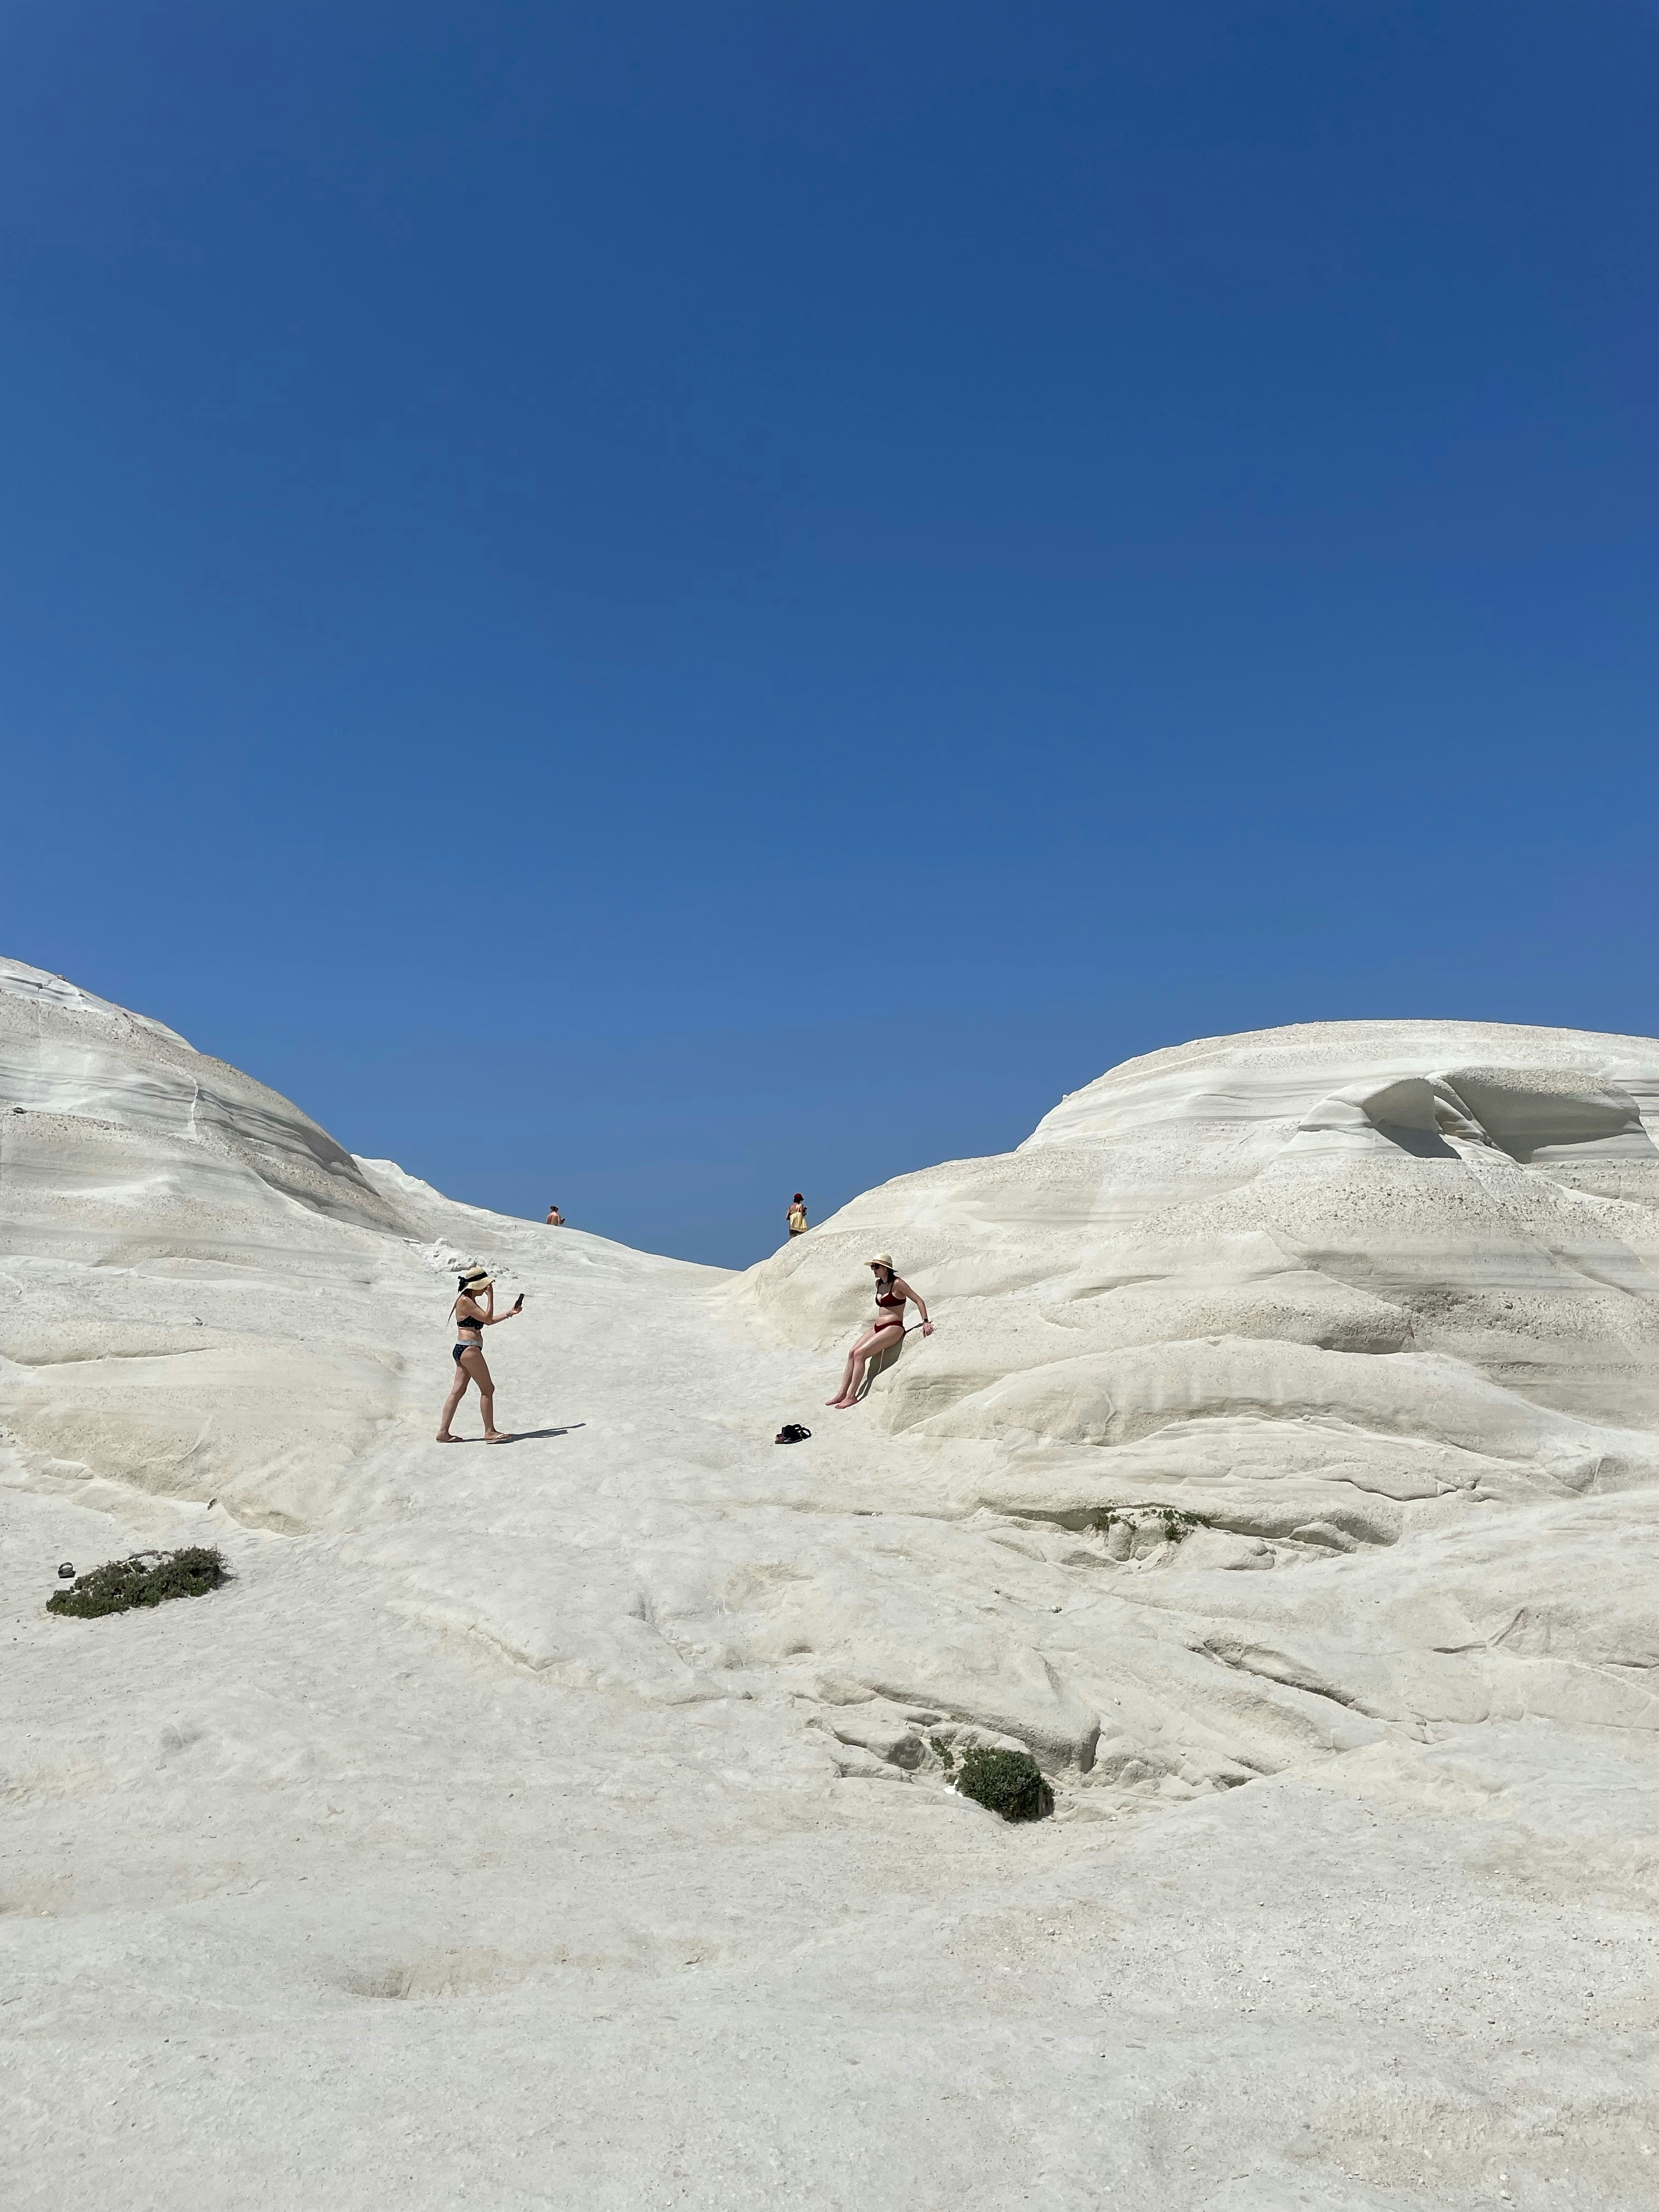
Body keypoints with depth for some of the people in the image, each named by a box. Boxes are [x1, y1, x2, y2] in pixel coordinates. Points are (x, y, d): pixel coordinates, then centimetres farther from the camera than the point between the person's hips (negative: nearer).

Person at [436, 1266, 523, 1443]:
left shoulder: (471, 1301, 19)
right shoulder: (465, 1301, -12)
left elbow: (488, 1321, 26)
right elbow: (487, 1319, -16)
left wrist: (510, 1313, 25)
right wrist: (491, 1297, -12)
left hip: (463, 1350, 10)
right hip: (469, 1349, -10)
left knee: (457, 1391, 7)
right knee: (488, 1389, -5)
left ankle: (443, 1432, 5)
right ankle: (490, 1432, -2)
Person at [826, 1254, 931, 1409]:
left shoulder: (897, 1283, -12)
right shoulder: (878, 1284, 13)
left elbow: (919, 1301, -10)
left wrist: (925, 1322, -15)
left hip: (893, 1328, -8)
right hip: (877, 1327, 8)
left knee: (860, 1354, -21)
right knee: (852, 1353, -9)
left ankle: (852, 1396, -18)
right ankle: (842, 1394, -8)